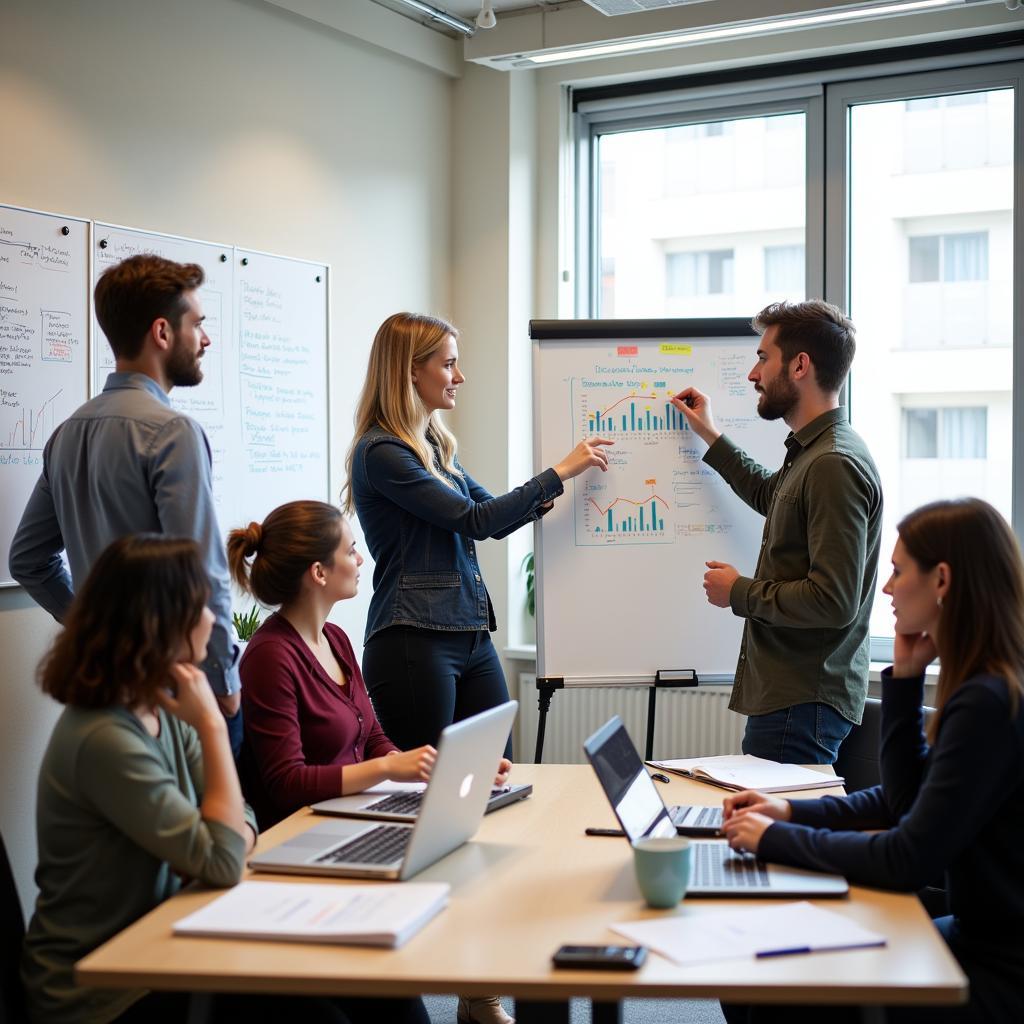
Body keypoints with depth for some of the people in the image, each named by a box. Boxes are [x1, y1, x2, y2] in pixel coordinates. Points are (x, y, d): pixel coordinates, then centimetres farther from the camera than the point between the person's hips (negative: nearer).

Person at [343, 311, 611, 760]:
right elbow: (473, 520, -15)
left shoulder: (434, 445, 15)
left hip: (473, 637, 8)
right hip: (413, 642, -8)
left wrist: (544, 498, 3)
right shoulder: (381, 453, -12)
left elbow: (495, 520, 21)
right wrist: (559, 472, -9)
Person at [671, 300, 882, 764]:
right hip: (786, 692, 10)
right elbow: (771, 495, 39)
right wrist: (711, 437, 38)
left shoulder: (834, 465, -19)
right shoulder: (811, 453, 14)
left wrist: (740, 592, -11)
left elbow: (834, 601, -25)